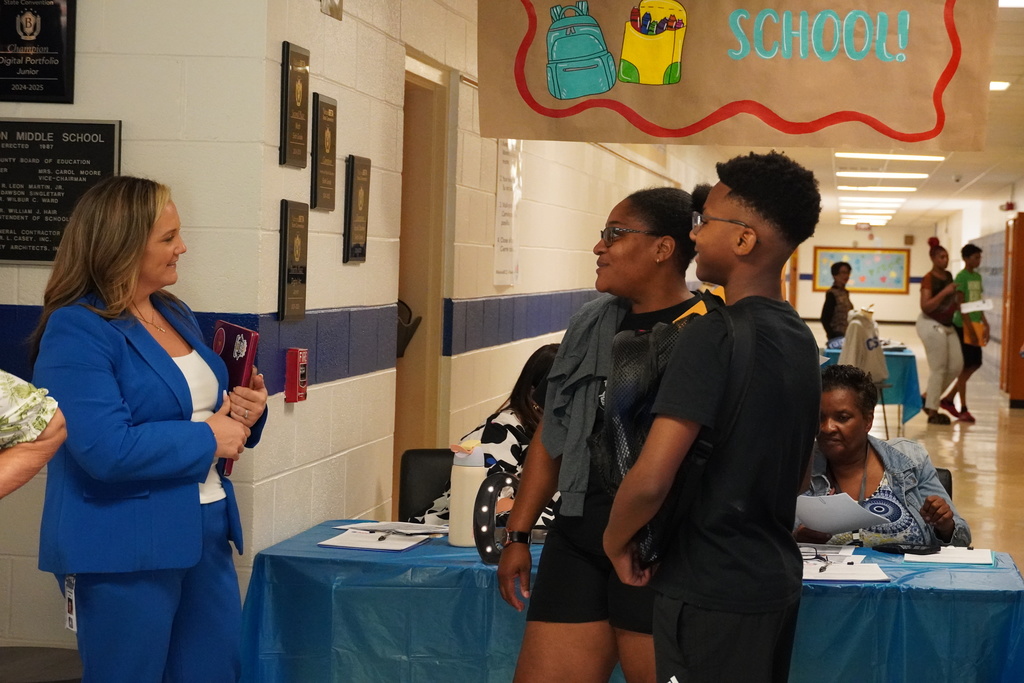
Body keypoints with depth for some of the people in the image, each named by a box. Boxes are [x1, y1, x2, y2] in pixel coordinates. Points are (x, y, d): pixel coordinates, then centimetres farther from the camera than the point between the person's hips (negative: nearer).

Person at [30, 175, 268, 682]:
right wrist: (209, 439, -16)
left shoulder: (176, 315, 12)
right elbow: (107, 449, -25)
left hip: (205, 532, 8)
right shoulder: (77, 332, -14)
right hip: (123, 552, -8)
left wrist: (247, 412, -1)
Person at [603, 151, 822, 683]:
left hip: (711, 592, -8)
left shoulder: (713, 336, -19)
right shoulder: (801, 339, 7)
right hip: (777, 578, 8)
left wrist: (615, 542, -8)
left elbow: (650, 480, -25)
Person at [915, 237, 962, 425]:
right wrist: (945, 292, -27)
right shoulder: (928, 279, -14)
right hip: (932, 325, -9)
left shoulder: (948, 276, 10)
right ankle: (932, 412, 4)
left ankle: (928, 397, 22)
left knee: (956, 365, 7)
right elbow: (925, 307, -23)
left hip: (947, 325, 9)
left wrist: (956, 301, 9)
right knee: (938, 368, -5)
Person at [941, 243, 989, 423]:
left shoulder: (977, 277, 13)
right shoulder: (961, 277, -11)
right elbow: (961, 305, -15)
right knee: (965, 366, -4)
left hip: (974, 325, 8)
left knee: (975, 364, 9)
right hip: (963, 326, -8)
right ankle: (963, 409, 4)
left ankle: (949, 399, 19)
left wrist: (985, 324, 13)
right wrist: (970, 328, -19)